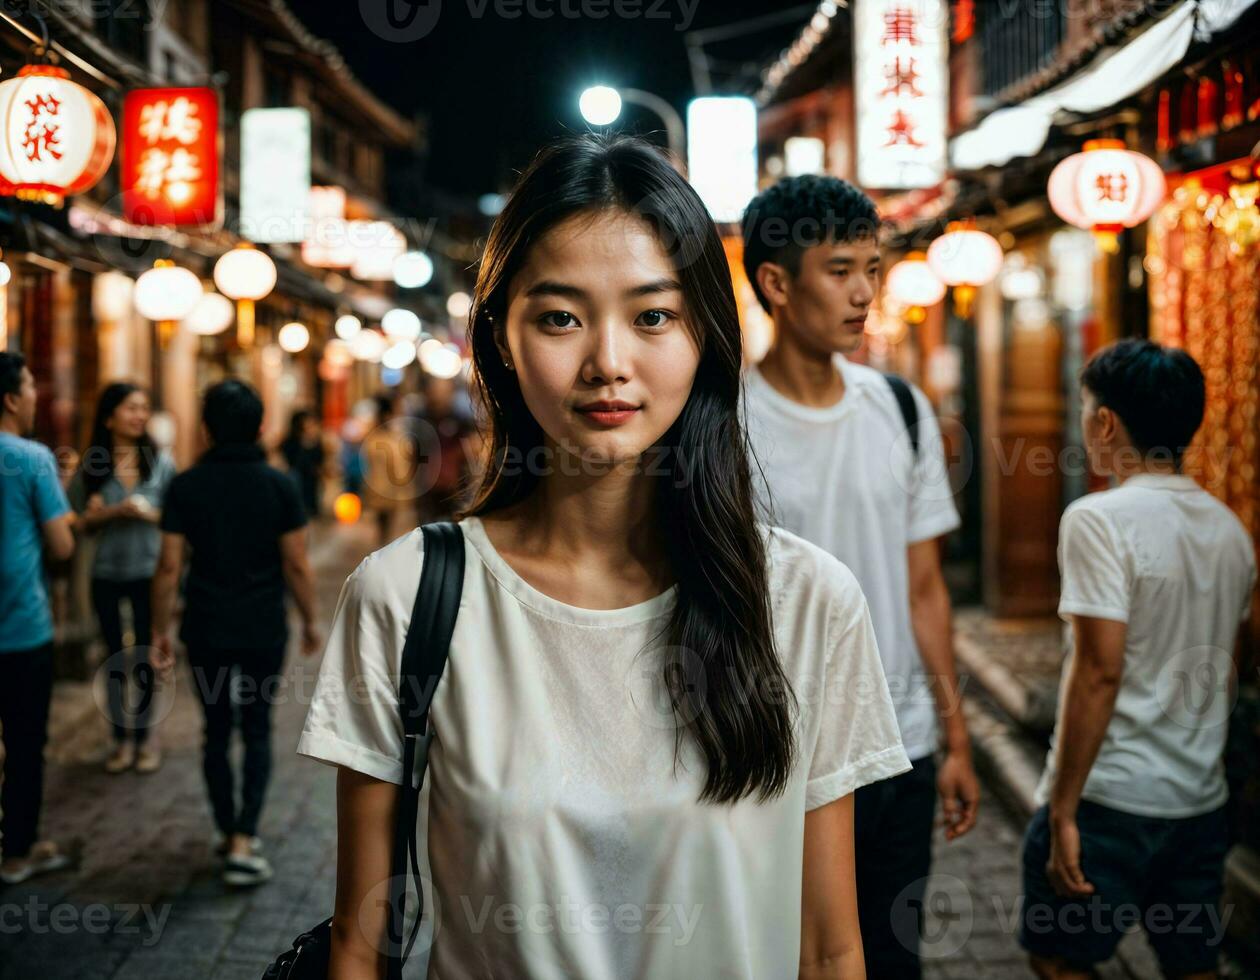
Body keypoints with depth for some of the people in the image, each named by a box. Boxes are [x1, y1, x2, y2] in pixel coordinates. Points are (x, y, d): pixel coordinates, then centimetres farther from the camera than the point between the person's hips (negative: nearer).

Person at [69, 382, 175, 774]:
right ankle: (121, 738, 20)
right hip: (106, 575, 1)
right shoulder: (90, 466, -3)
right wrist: (111, 513, -16)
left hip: (148, 572, -1)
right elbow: (81, 522, 1)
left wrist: (149, 513, -19)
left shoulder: (161, 462, -4)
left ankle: (143, 736, 20)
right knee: (115, 659, 10)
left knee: (145, 658, 6)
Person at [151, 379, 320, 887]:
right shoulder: (278, 485, -7)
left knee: (217, 731, 14)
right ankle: (243, 843, -3)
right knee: (257, 731, 8)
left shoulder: (186, 486, -5)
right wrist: (310, 622, 6)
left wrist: (160, 630, 4)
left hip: (206, 630, 1)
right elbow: (296, 565, -7)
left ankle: (228, 833, 22)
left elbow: (169, 566, -5)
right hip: (263, 630, -1)